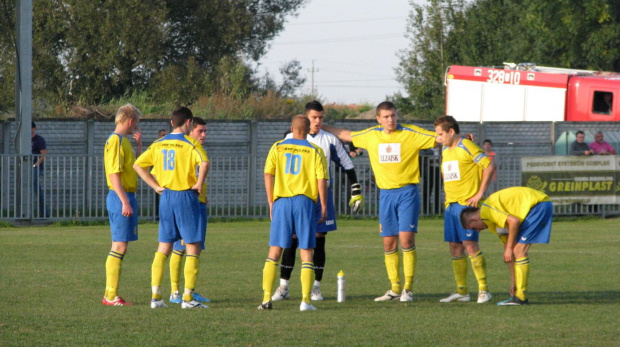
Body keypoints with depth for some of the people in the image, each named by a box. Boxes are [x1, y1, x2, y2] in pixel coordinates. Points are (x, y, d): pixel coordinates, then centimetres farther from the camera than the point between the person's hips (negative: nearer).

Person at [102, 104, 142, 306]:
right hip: (121, 197, -10)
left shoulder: (123, 141, 17)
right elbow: (114, 174, -19)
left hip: (126, 196, 10)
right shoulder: (115, 141, -13)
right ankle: (111, 296, -9)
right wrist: (125, 201, -23)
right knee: (119, 246, -9)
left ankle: (111, 295, 14)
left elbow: (133, 167, 28)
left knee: (120, 247, 11)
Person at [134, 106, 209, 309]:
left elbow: (138, 165, 8)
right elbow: (204, 163, -27)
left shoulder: (159, 144, 9)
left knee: (163, 248, 11)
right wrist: (199, 184, -13)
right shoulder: (190, 144, -8)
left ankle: (155, 296, 5)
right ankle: (188, 298, -3)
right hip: (186, 196, -6)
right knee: (193, 247, 1)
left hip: (166, 196, 6)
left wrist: (156, 186, 7)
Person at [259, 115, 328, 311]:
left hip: (282, 201, 1)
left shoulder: (277, 148, 6)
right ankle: (305, 301, -4)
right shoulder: (315, 151, 2)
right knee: (306, 251, 3)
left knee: (274, 251, 6)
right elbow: (321, 181, -3)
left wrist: (271, 203, 9)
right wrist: (324, 208, 3)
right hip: (305, 201, -1)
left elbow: (268, 175, 3)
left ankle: (267, 298, -1)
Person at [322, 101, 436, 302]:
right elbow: (346, 135, 23)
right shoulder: (371, 135, 8)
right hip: (386, 193, 4)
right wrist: (321, 127, 26)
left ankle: (408, 289, -4)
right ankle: (395, 289, 13)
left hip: (407, 192, -4)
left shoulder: (410, 133, -5)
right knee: (388, 243, 4)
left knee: (406, 239, -11)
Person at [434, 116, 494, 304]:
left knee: (470, 244, -14)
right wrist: (447, 193, 15)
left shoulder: (467, 147, -9)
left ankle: (483, 289, -10)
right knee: (455, 247, 7)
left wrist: (480, 193, -13)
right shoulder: (445, 150, 17)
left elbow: (489, 166, -12)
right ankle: (461, 291, 12)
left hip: (467, 203, -8)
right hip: (451, 203, 8)